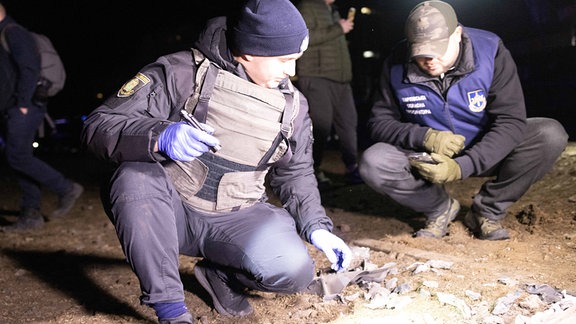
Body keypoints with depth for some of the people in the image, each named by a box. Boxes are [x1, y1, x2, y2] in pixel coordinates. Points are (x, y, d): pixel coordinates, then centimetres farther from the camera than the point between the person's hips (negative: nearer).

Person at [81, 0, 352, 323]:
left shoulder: (292, 105, 2)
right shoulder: (182, 73, -14)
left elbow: (296, 174, 15)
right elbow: (98, 126, -20)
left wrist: (316, 227, 0)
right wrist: (159, 137, -39)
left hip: (237, 217, 3)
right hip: (172, 211, -2)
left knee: (294, 271, -24)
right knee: (134, 177, -34)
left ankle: (221, 274, 10)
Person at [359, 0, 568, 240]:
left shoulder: (490, 51, -19)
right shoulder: (397, 66, -15)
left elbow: (511, 120, -23)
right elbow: (380, 122, -9)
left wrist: (462, 167, -35)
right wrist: (424, 137, -29)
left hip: (484, 153, 0)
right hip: (427, 157, 0)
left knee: (550, 135, -26)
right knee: (373, 164, -28)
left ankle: (487, 211, -6)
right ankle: (441, 209, 0)